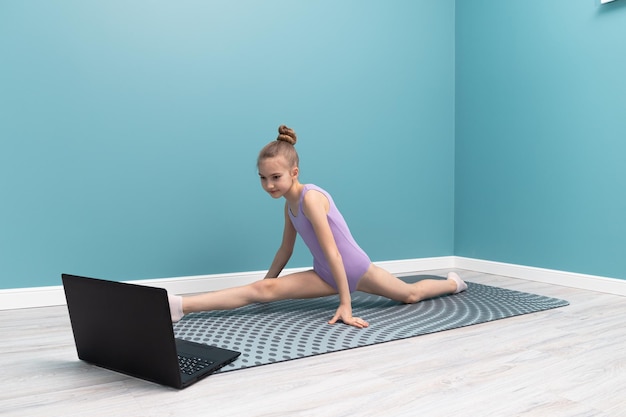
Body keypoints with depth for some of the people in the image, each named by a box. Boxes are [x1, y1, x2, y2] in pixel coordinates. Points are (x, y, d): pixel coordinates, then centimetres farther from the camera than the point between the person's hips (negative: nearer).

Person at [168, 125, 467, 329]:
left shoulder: (310, 197, -27)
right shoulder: (289, 204, -1)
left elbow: (333, 253, -30)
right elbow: (285, 249, 11)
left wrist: (345, 305, -31)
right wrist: (267, 279, 15)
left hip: (355, 267, -5)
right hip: (326, 275, 6)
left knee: (411, 295, 18)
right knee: (263, 289, -16)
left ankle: (453, 283, 48)